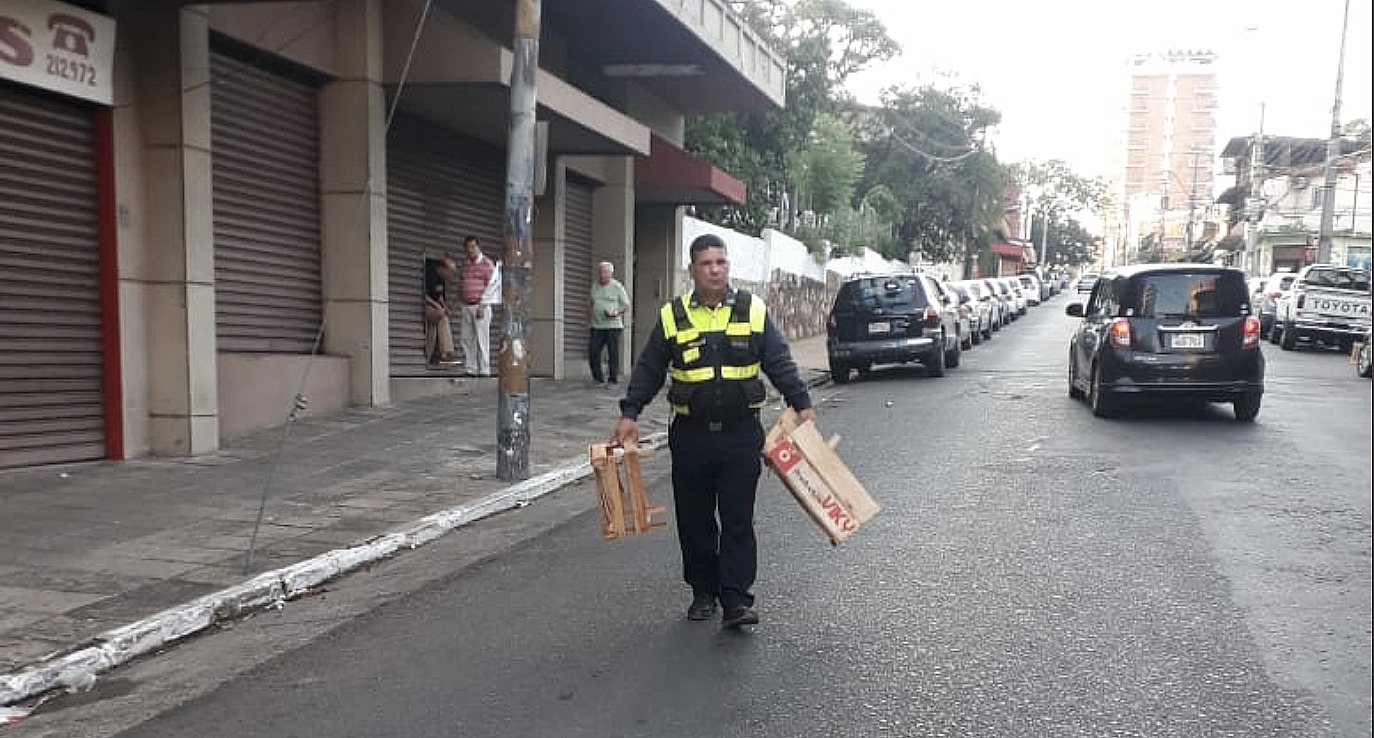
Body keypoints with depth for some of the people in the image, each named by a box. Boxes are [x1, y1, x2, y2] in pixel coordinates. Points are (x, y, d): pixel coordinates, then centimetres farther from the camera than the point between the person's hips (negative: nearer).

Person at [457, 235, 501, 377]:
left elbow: (491, 286, -7)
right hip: (466, 306, 6)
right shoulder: (465, 264, 17)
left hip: (481, 306, -6)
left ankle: (484, 370, -6)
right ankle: (470, 369, 6)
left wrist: (482, 306, -13)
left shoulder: (488, 264, -2)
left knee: (482, 338, -8)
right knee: (466, 339, 3)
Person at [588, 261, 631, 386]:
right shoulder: (594, 286, 13)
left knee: (613, 354, -4)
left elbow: (626, 305, -1)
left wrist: (615, 312, -17)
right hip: (597, 327, 4)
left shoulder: (617, 287, -1)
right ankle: (598, 379, 9)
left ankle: (612, 380, 5)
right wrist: (592, 319, 14)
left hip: (613, 326, -4)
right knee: (592, 353, -3)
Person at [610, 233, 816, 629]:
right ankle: (703, 592, 24)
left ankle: (736, 599, 4)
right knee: (694, 520, 9)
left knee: (738, 520, -1)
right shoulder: (672, 316, 4)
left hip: (741, 433, -1)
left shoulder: (753, 310, 3)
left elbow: (780, 363, 5)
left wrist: (802, 404, -3)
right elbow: (648, 369, 7)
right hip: (690, 434, 1)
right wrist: (629, 413, -1)